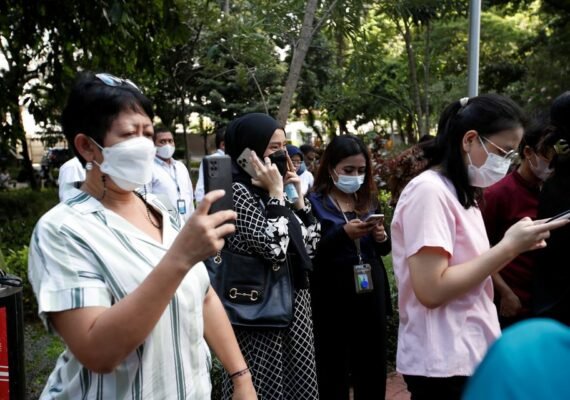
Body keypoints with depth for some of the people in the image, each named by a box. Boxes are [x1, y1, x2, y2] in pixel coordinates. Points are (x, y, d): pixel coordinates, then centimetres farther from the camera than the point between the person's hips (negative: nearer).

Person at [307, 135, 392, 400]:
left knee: (373, 368, 14)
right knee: (333, 372, 6)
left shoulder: (369, 200, 11)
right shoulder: (314, 202, -6)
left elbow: (384, 250, 14)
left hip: (371, 293, 5)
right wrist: (343, 233, -25)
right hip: (332, 298, -5)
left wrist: (381, 237, -7)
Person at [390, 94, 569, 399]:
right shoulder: (429, 190, -17)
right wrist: (508, 247, -18)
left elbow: (470, 272, 12)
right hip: (444, 365, -9)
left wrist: (514, 245, -1)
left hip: (472, 356, 9)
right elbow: (431, 290, -23)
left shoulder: (461, 193, 12)